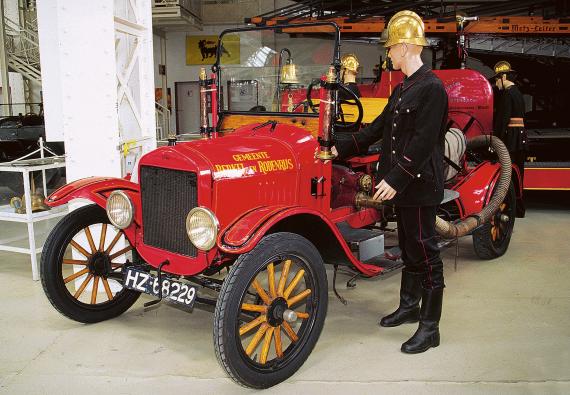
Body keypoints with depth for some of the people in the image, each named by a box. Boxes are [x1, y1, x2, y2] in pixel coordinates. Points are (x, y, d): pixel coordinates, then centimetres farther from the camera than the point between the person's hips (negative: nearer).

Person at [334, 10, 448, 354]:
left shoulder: (431, 87, -14)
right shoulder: (402, 89, 15)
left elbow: (423, 142, -21)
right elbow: (379, 127, 19)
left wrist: (396, 179, -23)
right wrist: (341, 150, 18)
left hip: (420, 184, -9)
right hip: (402, 183, 9)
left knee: (425, 252, -2)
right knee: (409, 247, 18)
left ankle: (430, 328, 8)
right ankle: (409, 307, 34)